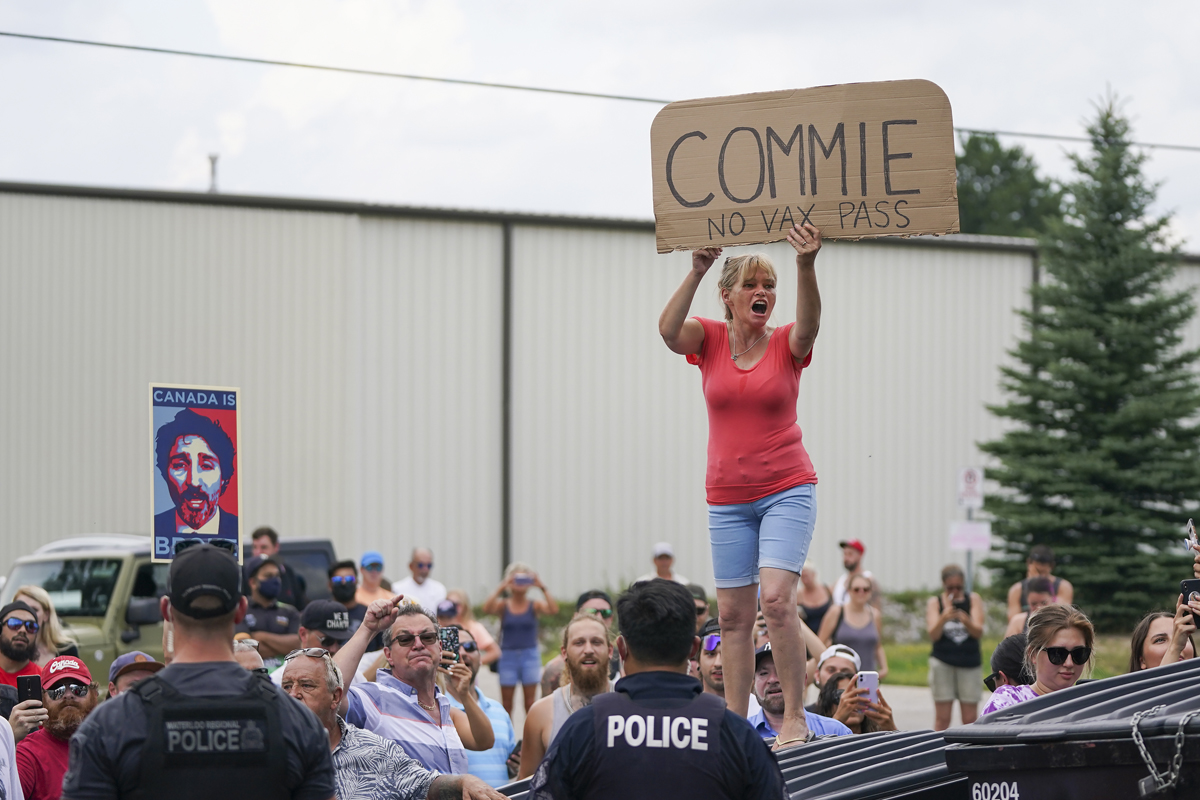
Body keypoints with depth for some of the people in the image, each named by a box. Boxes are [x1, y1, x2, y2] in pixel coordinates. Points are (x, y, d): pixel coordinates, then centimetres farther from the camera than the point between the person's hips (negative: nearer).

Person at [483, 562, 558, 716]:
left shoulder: (534, 605, 2)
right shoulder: (503, 605, 3)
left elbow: (553, 610, -16)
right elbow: (487, 608, -17)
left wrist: (542, 588, -22)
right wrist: (501, 588, -23)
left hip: (529, 654, 0)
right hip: (507, 655, 0)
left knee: (530, 702, 0)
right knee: (506, 703, 3)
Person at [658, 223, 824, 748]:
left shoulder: (787, 345, -2)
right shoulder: (710, 340, 2)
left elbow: (809, 320, -25)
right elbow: (668, 329, -19)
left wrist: (806, 266, -43)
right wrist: (696, 271, -33)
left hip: (787, 491, -3)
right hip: (728, 497, 3)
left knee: (776, 597, -18)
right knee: (733, 614, 5)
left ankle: (796, 719, -13)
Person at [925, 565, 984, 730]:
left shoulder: (973, 600, 6)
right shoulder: (935, 603, 5)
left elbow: (979, 632, -5)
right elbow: (933, 634, -8)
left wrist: (967, 622, -26)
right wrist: (943, 618, -28)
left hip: (970, 663, 0)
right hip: (943, 662, 0)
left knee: (970, 718, -2)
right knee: (942, 718, -4)